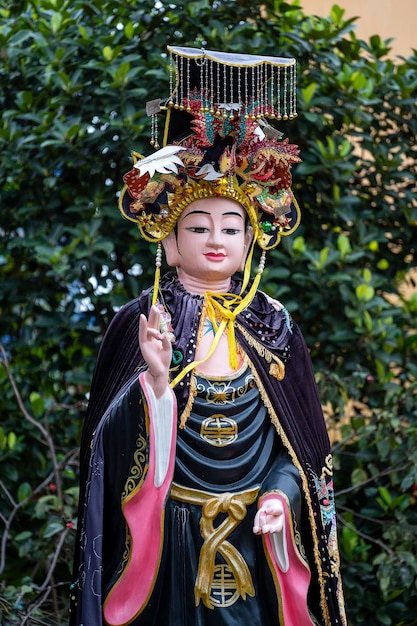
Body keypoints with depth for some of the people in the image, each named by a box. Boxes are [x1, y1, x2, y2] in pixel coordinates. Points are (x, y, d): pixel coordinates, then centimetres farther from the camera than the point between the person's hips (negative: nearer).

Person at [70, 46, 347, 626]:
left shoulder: (274, 328, 5)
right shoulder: (139, 325, -2)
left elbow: (301, 439, 6)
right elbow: (116, 446, -9)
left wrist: (282, 493, -13)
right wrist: (155, 378, -26)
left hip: (257, 545, 2)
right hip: (165, 545, -2)